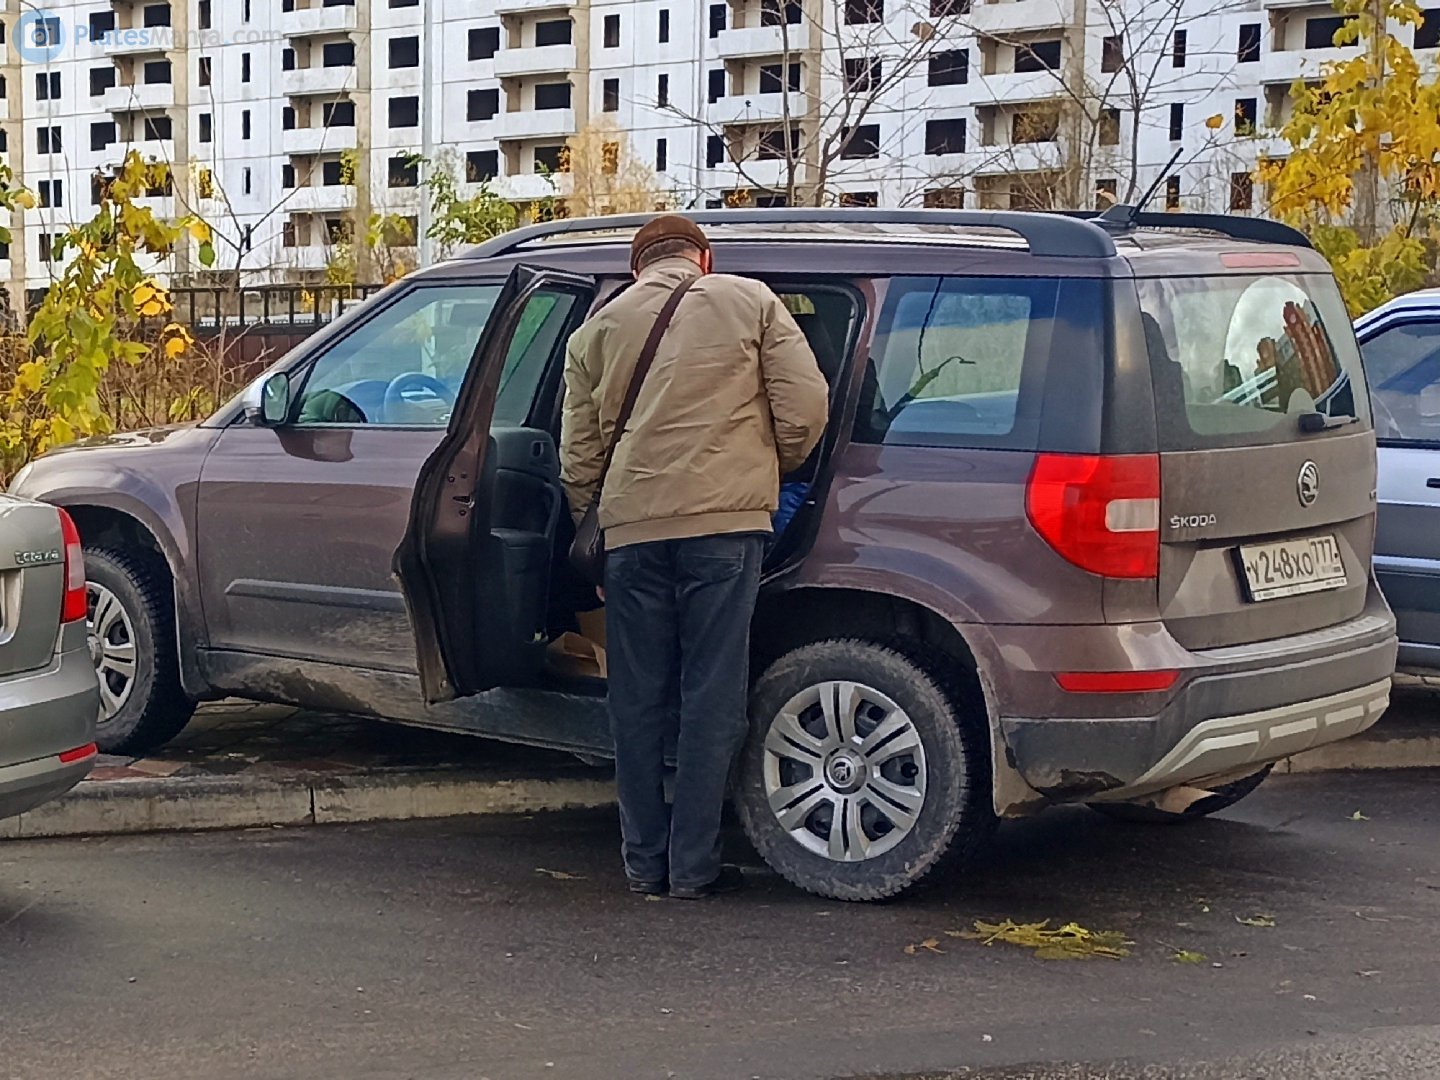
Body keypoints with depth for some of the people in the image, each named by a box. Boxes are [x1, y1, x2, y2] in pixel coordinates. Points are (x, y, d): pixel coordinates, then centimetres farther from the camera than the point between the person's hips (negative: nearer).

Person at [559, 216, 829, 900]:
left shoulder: (600, 328, 15)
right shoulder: (750, 301, 8)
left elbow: (577, 455, 15)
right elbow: (804, 407, 1)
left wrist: (592, 523, 29)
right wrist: (773, 468, 19)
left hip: (631, 526, 3)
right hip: (723, 517, -2)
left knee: (639, 701, 10)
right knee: (712, 698, 1)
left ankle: (644, 862, 14)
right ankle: (693, 866, 3)